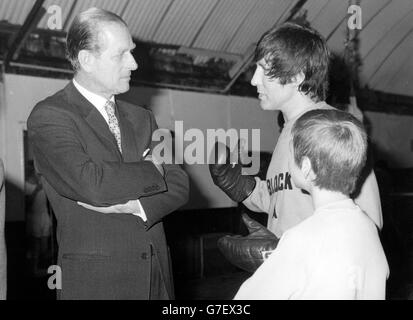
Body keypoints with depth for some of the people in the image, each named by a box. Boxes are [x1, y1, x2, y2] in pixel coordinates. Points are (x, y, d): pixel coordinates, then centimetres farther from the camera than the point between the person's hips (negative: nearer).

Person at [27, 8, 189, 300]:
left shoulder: (142, 118, 11)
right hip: (95, 280, -5)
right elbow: (90, 184, -22)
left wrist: (135, 205, -14)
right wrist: (151, 169, -7)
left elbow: (179, 186, 4)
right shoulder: (48, 116, -7)